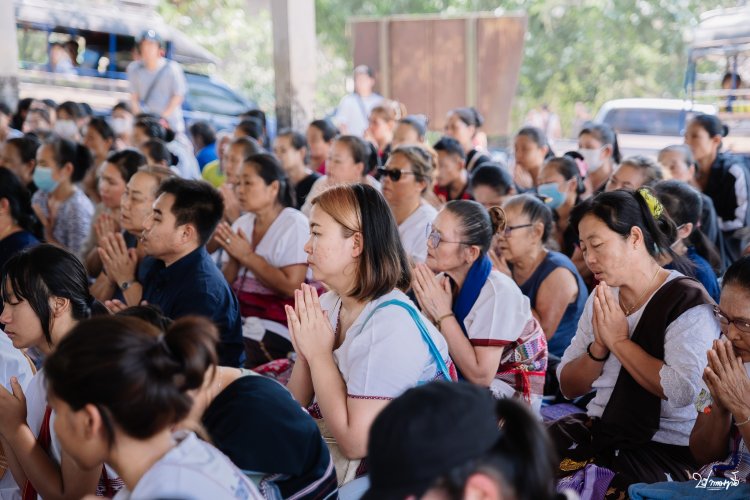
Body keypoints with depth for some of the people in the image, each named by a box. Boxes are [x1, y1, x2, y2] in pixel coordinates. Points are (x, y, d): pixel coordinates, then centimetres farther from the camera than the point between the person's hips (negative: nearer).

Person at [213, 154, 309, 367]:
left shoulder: (294, 224, -5)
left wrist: (247, 256, -12)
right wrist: (233, 257, -8)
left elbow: (292, 287, -15)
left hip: (274, 327, -6)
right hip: (236, 317, 6)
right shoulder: (241, 224, 12)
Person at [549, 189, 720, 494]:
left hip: (664, 447, -6)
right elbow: (569, 388, 14)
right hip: (597, 431, 7)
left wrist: (619, 341, -14)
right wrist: (599, 347, -6)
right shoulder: (602, 298, 13)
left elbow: (682, 390, -25)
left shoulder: (687, 301, -9)